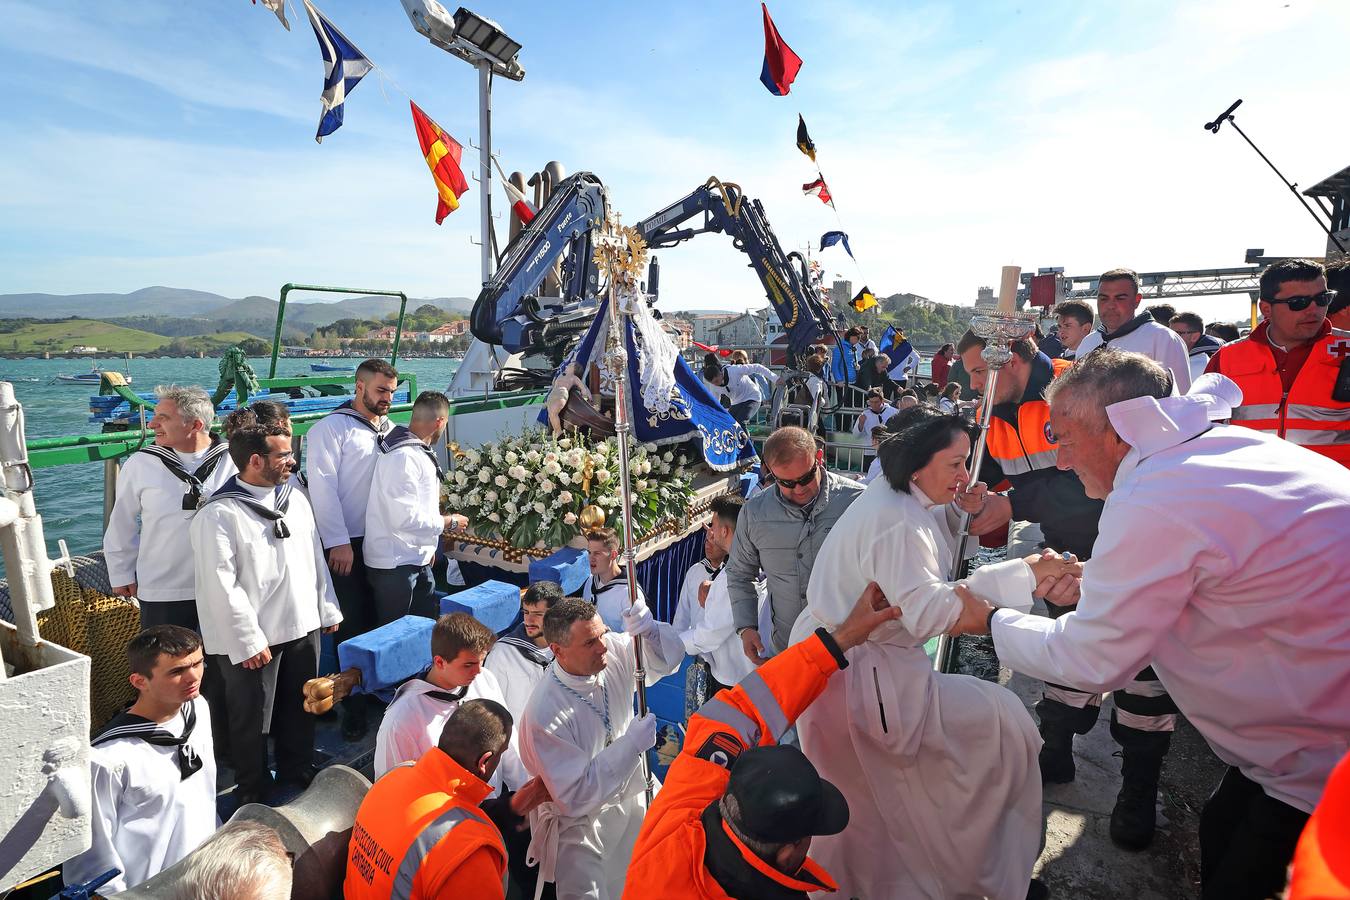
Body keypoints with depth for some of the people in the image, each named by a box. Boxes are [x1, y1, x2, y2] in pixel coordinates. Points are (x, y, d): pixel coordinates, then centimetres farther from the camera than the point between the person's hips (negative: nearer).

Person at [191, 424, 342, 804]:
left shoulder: (296, 499, 4)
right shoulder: (219, 515, -16)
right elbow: (221, 587, -17)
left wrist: (327, 610, 12)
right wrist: (248, 641, -16)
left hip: (304, 627, 6)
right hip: (255, 638, -6)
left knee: (301, 705, 20)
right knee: (252, 719, 11)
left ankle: (297, 768, 42)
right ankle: (253, 792, 32)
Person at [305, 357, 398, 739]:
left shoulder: (391, 429, 13)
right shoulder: (331, 428, -6)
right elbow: (323, 487, -11)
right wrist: (338, 542, -14)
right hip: (348, 545, -5)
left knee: (380, 620, 12)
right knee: (353, 625, 2)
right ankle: (354, 706, 15)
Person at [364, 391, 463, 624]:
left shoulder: (418, 452, 9)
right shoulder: (403, 457, -22)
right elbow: (406, 518, -27)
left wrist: (429, 545, 15)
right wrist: (449, 522, -13)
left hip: (418, 559, 9)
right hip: (395, 564, -9)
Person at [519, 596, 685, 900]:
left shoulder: (613, 652, -18)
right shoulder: (544, 716, -32)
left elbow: (669, 658, -3)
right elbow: (575, 796, -27)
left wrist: (649, 631, -26)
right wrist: (633, 743, -29)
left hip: (630, 794, 6)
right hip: (582, 824, -5)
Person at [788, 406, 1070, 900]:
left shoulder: (896, 502, 9)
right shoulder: (894, 522, -25)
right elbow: (927, 612, -32)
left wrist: (959, 509, 2)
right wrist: (1021, 574, -31)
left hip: (832, 665, 11)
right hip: (857, 678, -11)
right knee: (1001, 720, -4)